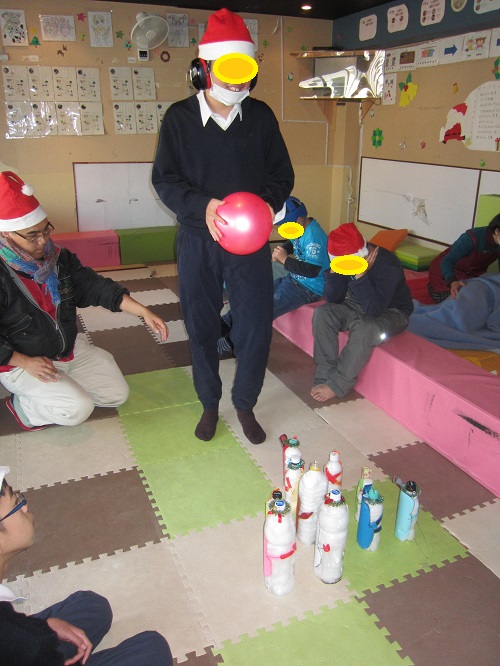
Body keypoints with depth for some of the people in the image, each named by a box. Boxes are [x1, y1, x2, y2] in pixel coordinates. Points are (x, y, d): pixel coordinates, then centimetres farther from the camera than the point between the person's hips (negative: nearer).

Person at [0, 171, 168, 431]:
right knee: (78, 408, -23)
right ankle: (22, 404, 3)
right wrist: (26, 363, -24)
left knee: (118, 394, 5)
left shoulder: (58, 258, -5)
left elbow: (96, 287, -7)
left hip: (70, 349, 7)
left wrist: (144, 312, -18)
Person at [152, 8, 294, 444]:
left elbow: (282, 174, 7)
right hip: (197, 241, 0)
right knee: (201, 326, 9)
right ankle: (209, 403, 32)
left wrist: (268, 202, -15)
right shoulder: (180, 118, -2)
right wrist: (203, 206, -22)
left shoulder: (261, 116, 2)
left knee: (256, 326, 0)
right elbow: (165, 179, -3)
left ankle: (245, 403, 25)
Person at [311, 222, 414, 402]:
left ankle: (338, 385, -19)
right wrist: (334, 271, -26)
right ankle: (325, 376, -15)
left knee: (364, 329, -36)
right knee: (322, 313, -18)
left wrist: (360, 275, -40)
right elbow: (333, 299, -11)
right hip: (357, 305, 6)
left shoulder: (388, 266, -30)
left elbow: (374, 309, -36)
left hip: (391, 311, -5)